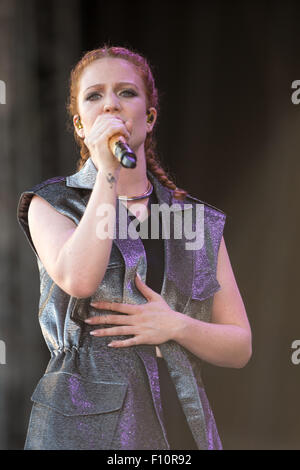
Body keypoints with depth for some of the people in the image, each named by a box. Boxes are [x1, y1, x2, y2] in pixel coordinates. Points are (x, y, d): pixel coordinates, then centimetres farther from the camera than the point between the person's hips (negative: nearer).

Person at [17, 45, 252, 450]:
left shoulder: (200, 220, 8)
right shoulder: (50, 204, 2)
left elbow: (240, 347, 7)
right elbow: (79, 279, -20)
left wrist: (177, 326, -11)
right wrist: (107, 172, -14)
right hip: (84, 427, -2)